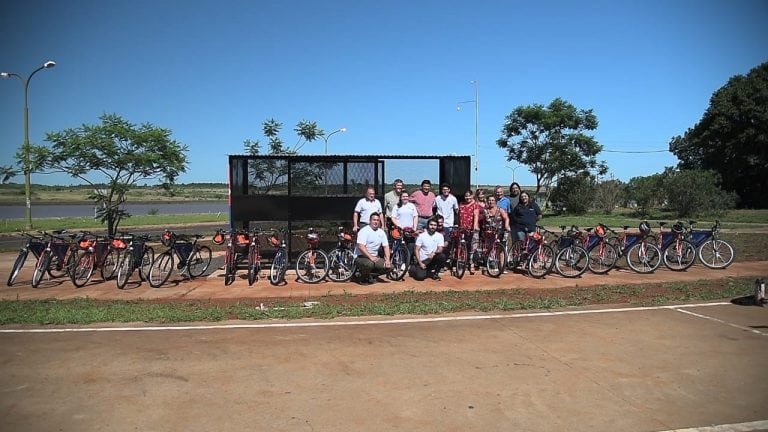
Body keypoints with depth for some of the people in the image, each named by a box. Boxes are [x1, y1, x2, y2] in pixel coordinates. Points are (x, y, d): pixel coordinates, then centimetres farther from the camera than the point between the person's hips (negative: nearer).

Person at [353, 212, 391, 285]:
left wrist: (387, 260, -7)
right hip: (361, 257, -6)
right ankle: (363, 278, -6)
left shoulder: (381, 232, 9)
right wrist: (371, 257, -32)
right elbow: (361, 246, -23)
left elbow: (386, 247, 8)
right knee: (369, 264, -38)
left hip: (375, 257, 6)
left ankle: (370, 275, 7)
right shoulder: (364, 231, -12)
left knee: (389, 266, -13)